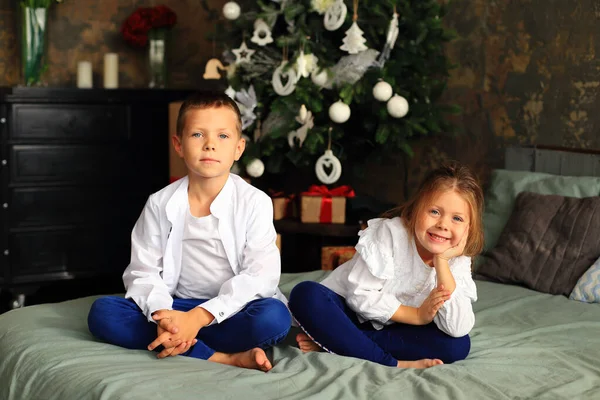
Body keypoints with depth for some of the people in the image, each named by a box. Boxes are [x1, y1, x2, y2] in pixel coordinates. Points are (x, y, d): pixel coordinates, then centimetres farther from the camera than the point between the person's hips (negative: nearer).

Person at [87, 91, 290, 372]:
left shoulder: (254, 202, -6)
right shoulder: (160, 204, 2)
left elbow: (261, 275, -15)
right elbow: (143, 272, -1)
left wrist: (199, 317, -25)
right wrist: (161, 315, -24)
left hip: (230, 311, -3)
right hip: (176, 308, 3)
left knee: (274, 316, -34)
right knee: (102, 312, -23)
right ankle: (223, 358, -30)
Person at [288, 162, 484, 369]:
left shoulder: (458, 262, -11)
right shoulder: (390, 233, -20)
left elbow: (458, 330, -25)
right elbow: (361, 296, -21)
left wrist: (441, 261, -28)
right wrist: (417, 315, -23)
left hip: (395, 330, 3)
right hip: (349, 312, -3)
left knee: (458, 345, -24)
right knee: (306, 294, -31)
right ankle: (394, 364, -33)